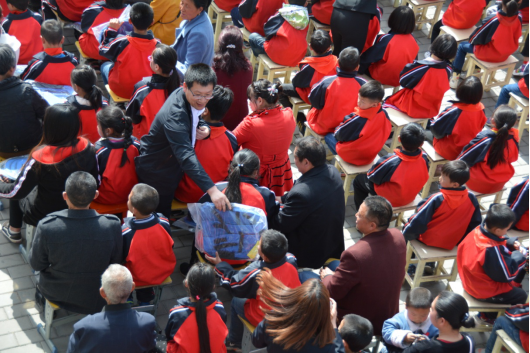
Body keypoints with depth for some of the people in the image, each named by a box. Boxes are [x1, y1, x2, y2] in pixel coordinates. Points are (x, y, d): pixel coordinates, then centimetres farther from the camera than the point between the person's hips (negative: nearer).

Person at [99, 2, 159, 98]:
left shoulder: (121, 42, -26)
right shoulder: (157, 45, -22)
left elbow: (102, 50, -5)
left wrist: (111, 30, 3)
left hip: (121, 90, -2)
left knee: (105, 65, 28)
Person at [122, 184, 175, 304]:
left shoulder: (125, 233, -36)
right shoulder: (164, 223, -24)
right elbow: (169, 247, -5)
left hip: (137, 278, -3)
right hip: (164, 273, 3)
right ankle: (145, 298, 47)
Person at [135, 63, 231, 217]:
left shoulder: (194, 102, -12)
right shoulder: (174, 115, -39)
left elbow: (196, 118, 11)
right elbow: (186, 156, -47)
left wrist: (204, 128, -17)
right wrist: (211, 189, -56)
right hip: (155, 174, -8)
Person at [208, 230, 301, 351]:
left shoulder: (255, 273, -34)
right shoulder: (291, 260, -21)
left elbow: (232, 283, -13)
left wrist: (220, 265, 1)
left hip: (266, 320, -5)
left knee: (236, 301, 23)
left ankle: (233, 343, 40)